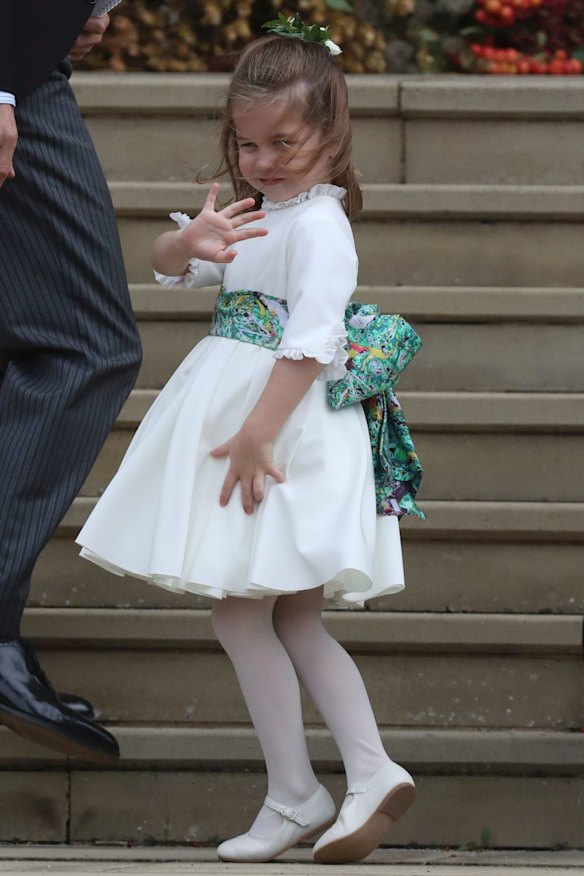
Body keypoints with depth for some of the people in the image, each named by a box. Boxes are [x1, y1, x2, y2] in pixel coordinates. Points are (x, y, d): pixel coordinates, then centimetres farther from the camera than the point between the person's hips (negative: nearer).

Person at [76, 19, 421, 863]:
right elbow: (167, 268, 16)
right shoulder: (253, 216, 14)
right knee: (294, 621, 10)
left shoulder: (318, 225, -15)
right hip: (237, 415, 9)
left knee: (241, 613, -5)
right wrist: (189, 242, -9)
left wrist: (257, 434, -29)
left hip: (286, 425, -9)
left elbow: (310, 342, -24)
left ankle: (294, 797, -1)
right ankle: (372, 773, 7)